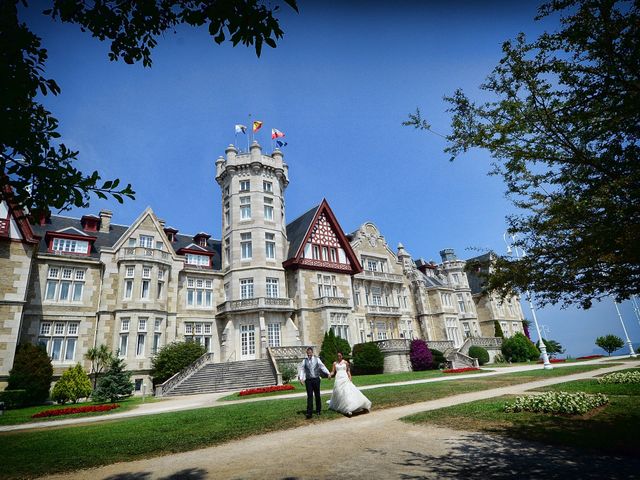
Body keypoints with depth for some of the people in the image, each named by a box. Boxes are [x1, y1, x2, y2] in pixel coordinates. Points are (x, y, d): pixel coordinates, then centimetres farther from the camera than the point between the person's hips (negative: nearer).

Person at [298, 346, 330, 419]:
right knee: (309, 396, -4)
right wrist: (301, 378, -11)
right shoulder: (304, 361, 4)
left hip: (316, 379, 1)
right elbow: (301, 369, 1)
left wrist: (328, 373, -11)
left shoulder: (317, 359, 4)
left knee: (317, 395, 11)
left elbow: (322, 367, -1)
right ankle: (309, 412, -3)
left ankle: (318, 410, 26)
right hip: (308, 380, -1)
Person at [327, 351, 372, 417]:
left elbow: (348, 371, 8)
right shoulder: (335, 363, 8)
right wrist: (330, 374, -15)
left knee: (348, 391, -11)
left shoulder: (345, 362, 6)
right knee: (339, 393, -2)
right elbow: (333, 372, 6)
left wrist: (350, 378, -2)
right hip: (338, 379, 1)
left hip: (345, 379, -1)